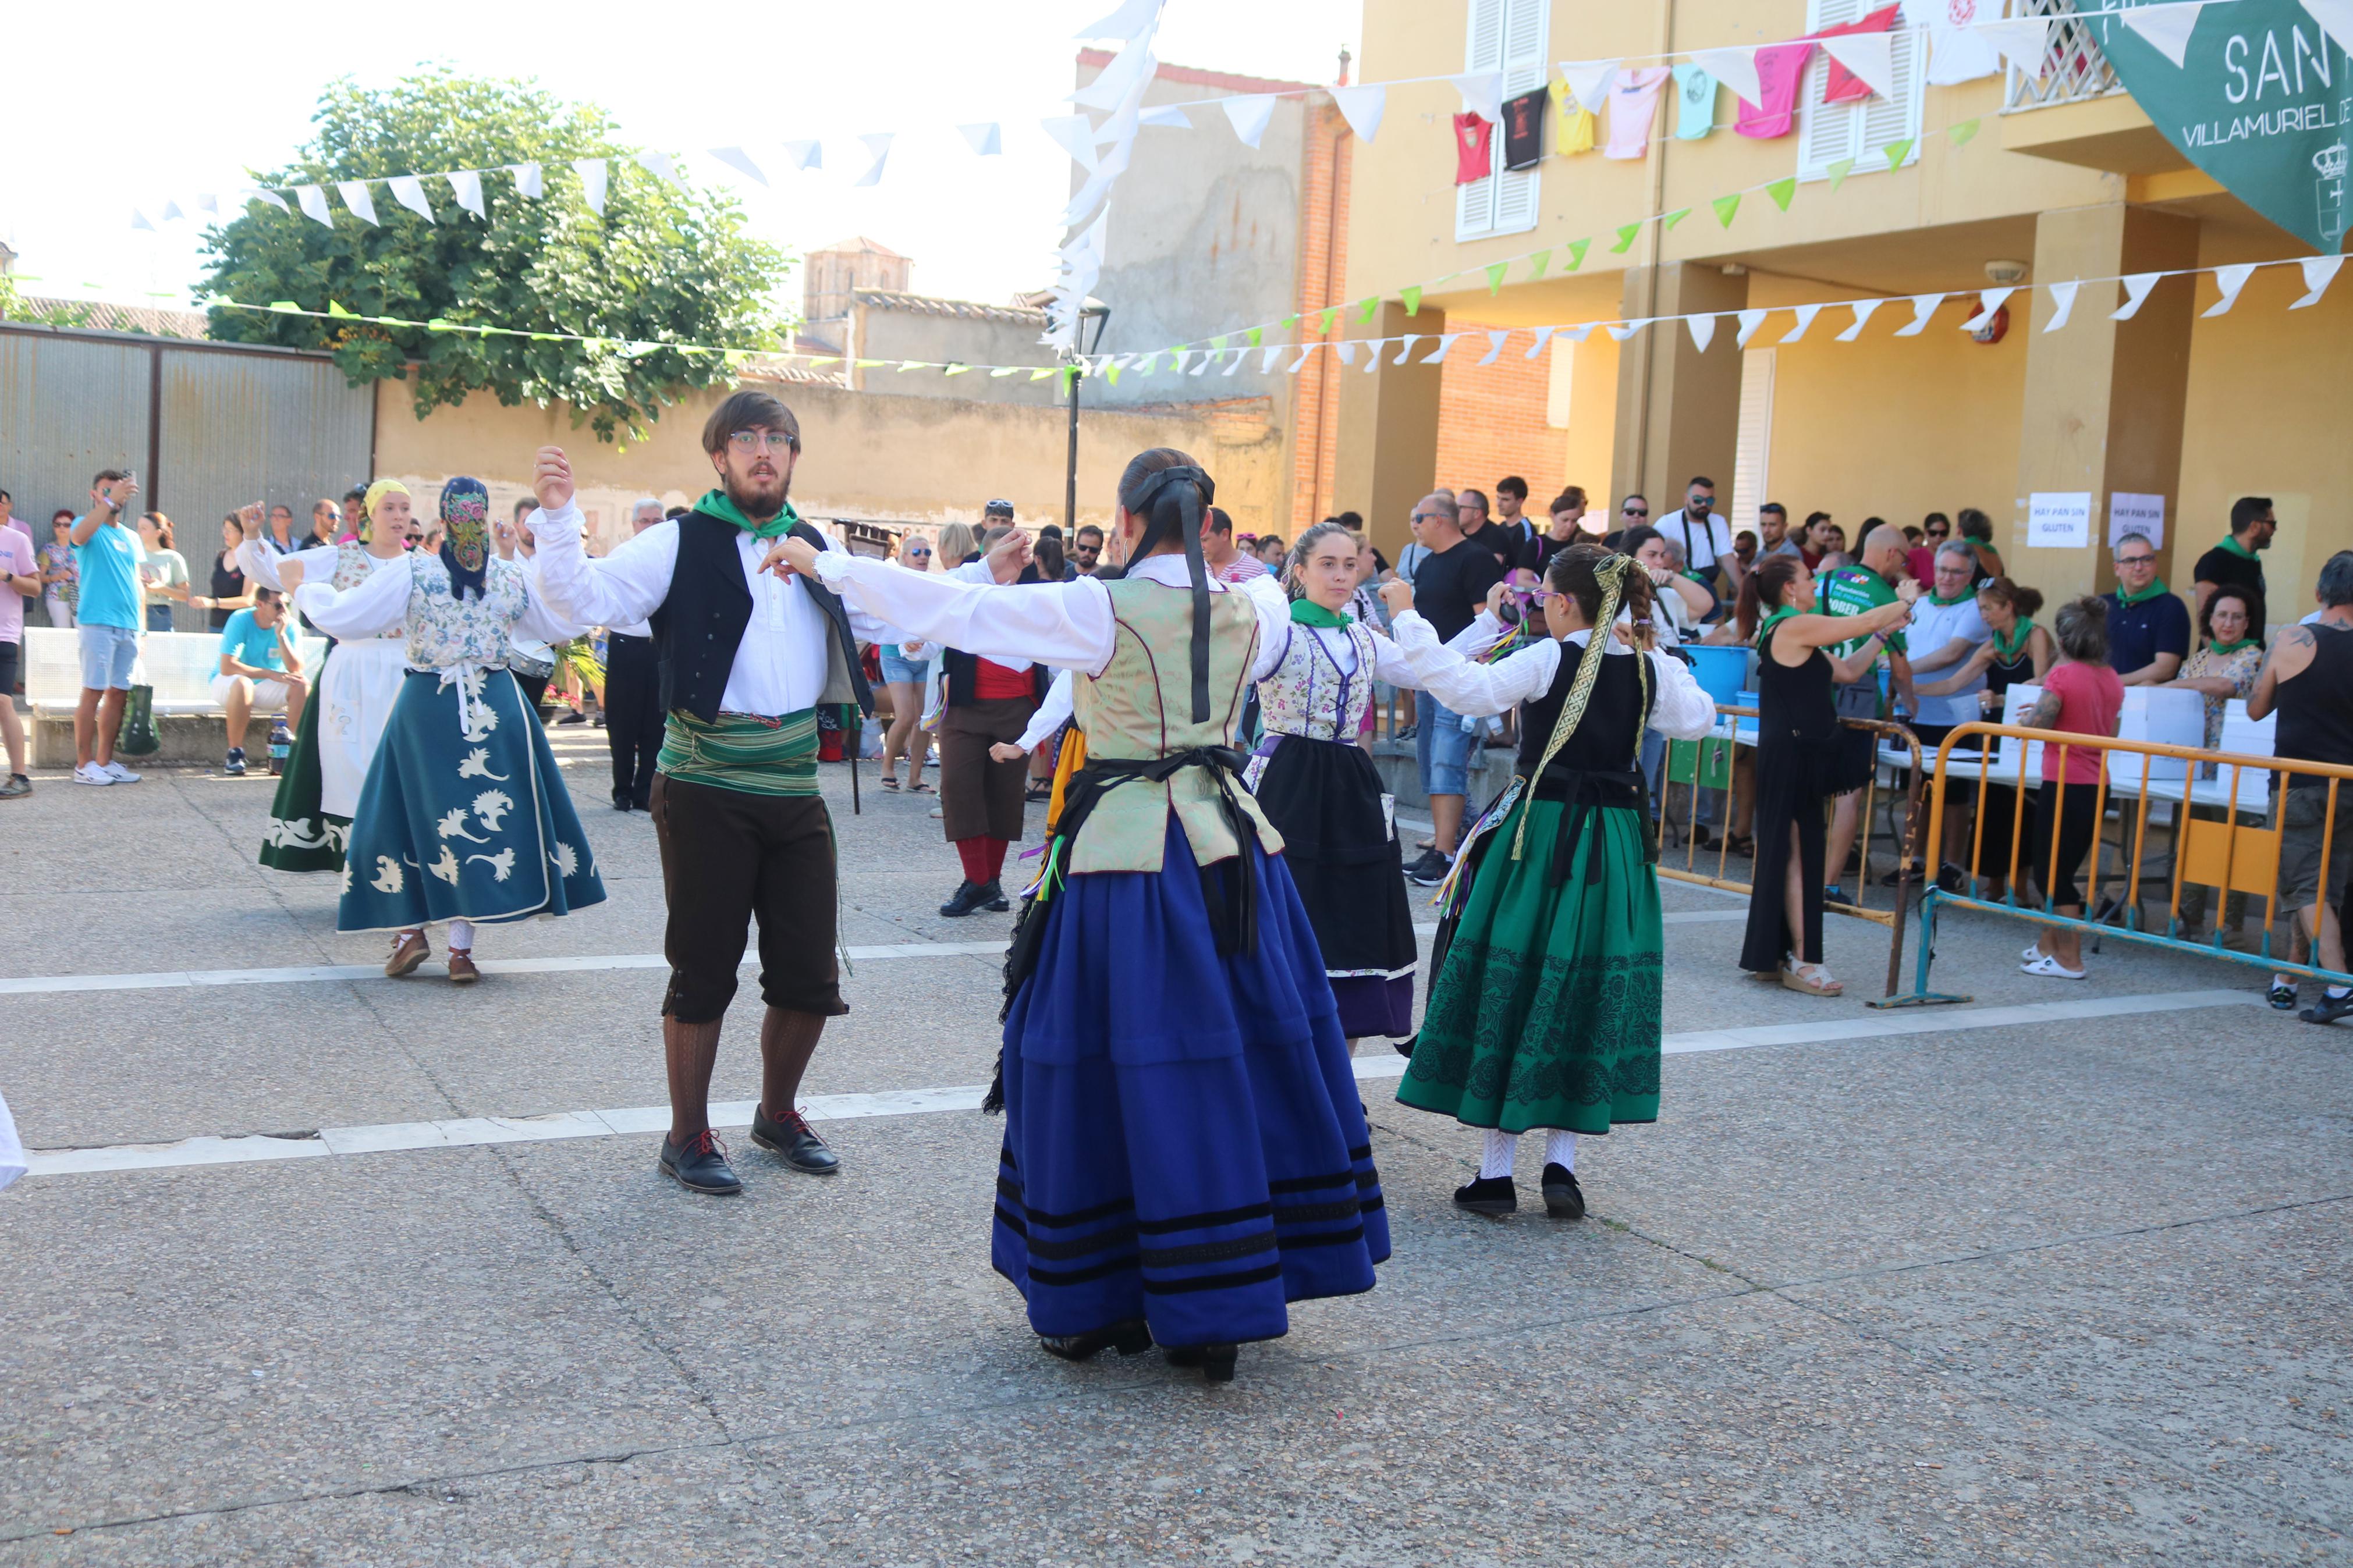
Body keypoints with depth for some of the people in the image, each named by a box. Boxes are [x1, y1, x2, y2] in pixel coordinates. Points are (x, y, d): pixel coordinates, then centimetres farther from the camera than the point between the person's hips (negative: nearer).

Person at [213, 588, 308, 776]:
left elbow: (296, 670, -18)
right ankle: (235, 753, -26)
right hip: (227, 683, -3)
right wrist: (271, 674, -30)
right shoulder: (240, 620, -20)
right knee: (242, 684, -37)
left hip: (267, 689, 3)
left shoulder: (290, 626, -10)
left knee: (302, 686, -23)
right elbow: (227, 667, -27)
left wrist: (281, 635, -27)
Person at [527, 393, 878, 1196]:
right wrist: (557, 516, -26)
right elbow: (582, 597, -11)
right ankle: (688, 1136, 21)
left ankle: (777, 1113, 32)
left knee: (810, 974, 9)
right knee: (704, 967, 4)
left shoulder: (820, 550, 11)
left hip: (796, 784, 4)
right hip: (706, 788, -4)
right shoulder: (681, 543, -2)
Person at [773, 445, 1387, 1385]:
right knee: (1236, 1068, 10)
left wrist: (826, 565, 5)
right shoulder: (1252, 611, 4)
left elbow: (948, 610, -6)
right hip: (1232, 848, 5)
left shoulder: (1098, 611, -10)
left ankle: (1095, 1306, 16)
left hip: (1122, 854, -4)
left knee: (1114, 1072, 5)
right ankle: (1214, 1315, 18)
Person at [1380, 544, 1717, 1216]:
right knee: (1589, 993, 12)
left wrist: (1408, 617, -13)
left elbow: (1466, 688, -20)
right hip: (1617, 839, 5)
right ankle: (1562, 1162, 10)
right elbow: (1697, 719, 18)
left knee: (1512, 989, 3)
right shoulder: (1648, 667, 3)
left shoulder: (1547, 660, -12)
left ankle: (1497, 1170, 6)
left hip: (1542, 834, -4)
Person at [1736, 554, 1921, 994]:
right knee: (1798, 855, -7)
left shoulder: (1795, 635, 18)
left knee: (1789, 854, 12)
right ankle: (1802, 962, -3)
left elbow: (1847, 672, 19)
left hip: (1798, 755, 10)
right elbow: (1863, 622, -7)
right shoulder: (1795, 627, -13)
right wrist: (1905, 600, 11)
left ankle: (1773, 955, 17)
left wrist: (1885, 634, 18)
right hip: (1793, 756, -10)